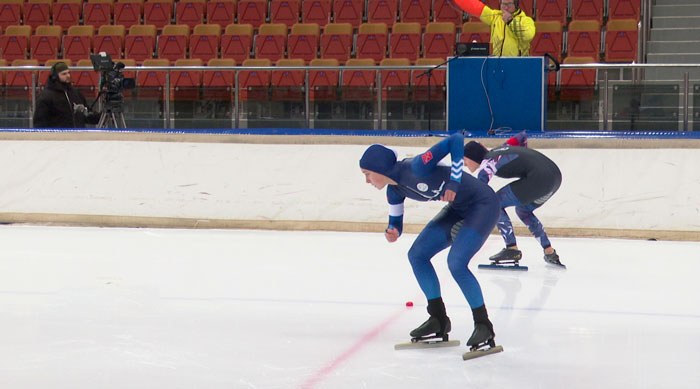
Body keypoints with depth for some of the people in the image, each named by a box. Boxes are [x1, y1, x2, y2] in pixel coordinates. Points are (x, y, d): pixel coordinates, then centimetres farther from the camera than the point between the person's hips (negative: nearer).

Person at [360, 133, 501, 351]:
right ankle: (438, 321, 14)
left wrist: (454, 182, -32)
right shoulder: (394, 190, -2)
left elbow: (456, 140, -31)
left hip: (483, 204, -10)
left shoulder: (415, 168, -29)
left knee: (456, 263, -22)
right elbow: (396, 222, 7)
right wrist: (392, 233, -17)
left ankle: (484, 326, -6)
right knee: (417, 255, 5)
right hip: (458, 208, 10)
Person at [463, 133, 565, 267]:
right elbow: (522, 137, 34)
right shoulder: (497, 151, 20)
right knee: (523, 210, 29)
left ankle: (512, 249, -4)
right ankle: (550, 253, 28)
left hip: (539, 178, -10)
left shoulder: (488, 161, -5)